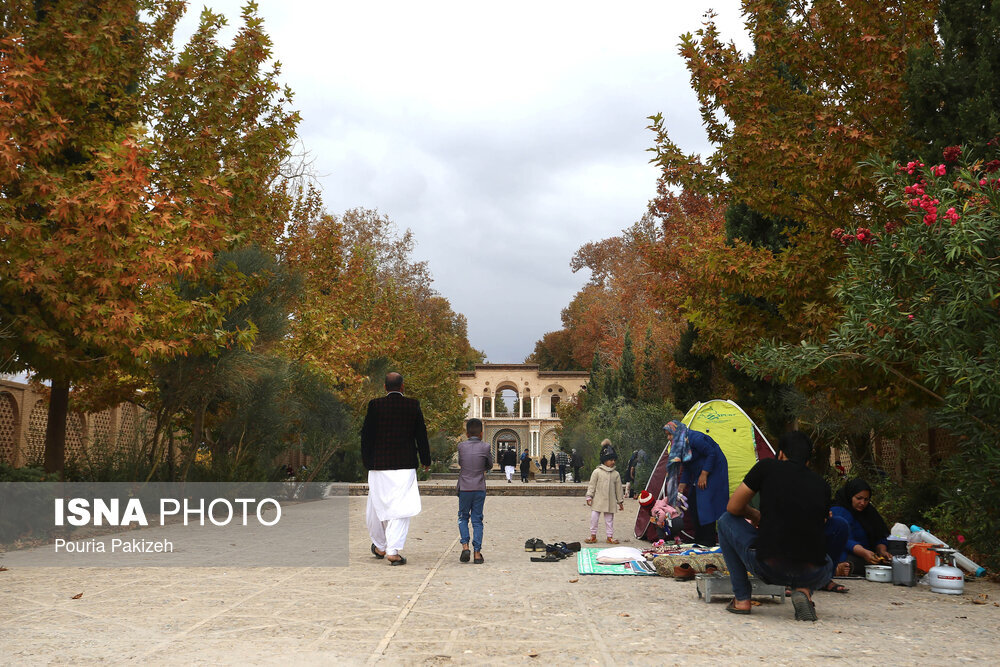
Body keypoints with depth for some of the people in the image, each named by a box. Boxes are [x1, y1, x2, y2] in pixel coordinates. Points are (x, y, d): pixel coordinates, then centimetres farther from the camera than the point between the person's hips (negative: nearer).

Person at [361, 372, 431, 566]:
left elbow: (366, 435, -1)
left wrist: (368, 463, 10)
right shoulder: (413, 405, -2)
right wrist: (426, 461, 15)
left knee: (378, 505, 15)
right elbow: (421, 435, 3)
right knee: (400, 508, 1)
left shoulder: (375, 405, -3)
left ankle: (380, 546, 30)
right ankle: (394, 551, -5)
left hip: (379, 465, 1)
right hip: (405, 466, -1)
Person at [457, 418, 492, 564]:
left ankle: (465, 546, -1)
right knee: (477, 520, 6)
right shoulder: (485, 447, -5)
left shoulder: (461, 446, -3)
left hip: (464, 488, 0)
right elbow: (490, 466, 7)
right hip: (480, 489, 0)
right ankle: (477, 552, 3)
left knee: (463, 517, 15)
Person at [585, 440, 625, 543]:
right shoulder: (597, 472, -4)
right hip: (598, 500, -2)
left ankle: (610, 537, 19)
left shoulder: (616, 474, 5)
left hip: (610, 501, 2)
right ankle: (593, 535, 15)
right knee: (594, 517, 2)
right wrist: (589, 496, -7)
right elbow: (591, 485, -2)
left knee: (609, 519, 9)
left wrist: (620, 501, 12)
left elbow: (618, 489, 10)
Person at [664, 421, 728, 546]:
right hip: (699, 474, 10)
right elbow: (686, 467, 13)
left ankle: (709, 540, -10)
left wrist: (704, 475, -21)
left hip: (713, 470, -10)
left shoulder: (694, 438, -23)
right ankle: (699, 537, 15)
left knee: (705, 502, -14)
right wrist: (681, 486, 7)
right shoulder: (680, 444, 7)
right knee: (693, 501, 8)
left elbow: (712, 454, -23)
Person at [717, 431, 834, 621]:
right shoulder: (822, 485, 14)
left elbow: (733, 508, 9)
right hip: (811, 574, 4)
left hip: (767, 568, -3)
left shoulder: (767, 467, 5)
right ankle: (803, 591, 7)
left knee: (726, 521, 23)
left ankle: (741, 599, 20)